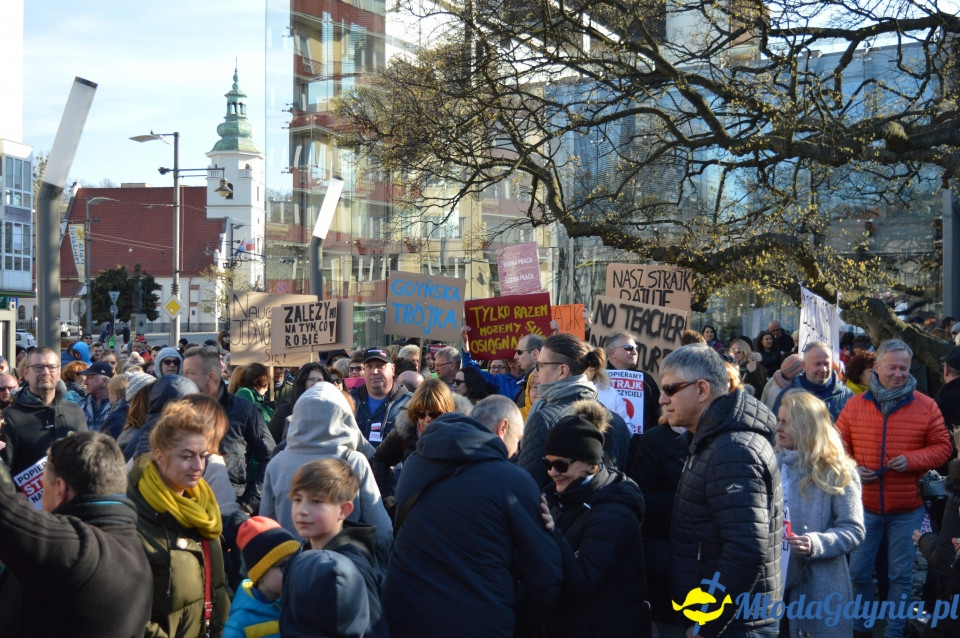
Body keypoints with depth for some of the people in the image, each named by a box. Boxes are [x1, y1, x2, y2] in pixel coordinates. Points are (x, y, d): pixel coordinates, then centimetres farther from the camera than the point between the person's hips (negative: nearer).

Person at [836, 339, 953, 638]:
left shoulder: (926, 406, -5)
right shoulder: (855, 405, -1)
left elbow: (942, 447, -2)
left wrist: (912, 459, -18)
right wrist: (850, 468, -12)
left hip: (907, 509, -1)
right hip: (865, 507, 1)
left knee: (901, 575, 9)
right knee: (858, 572, 9)